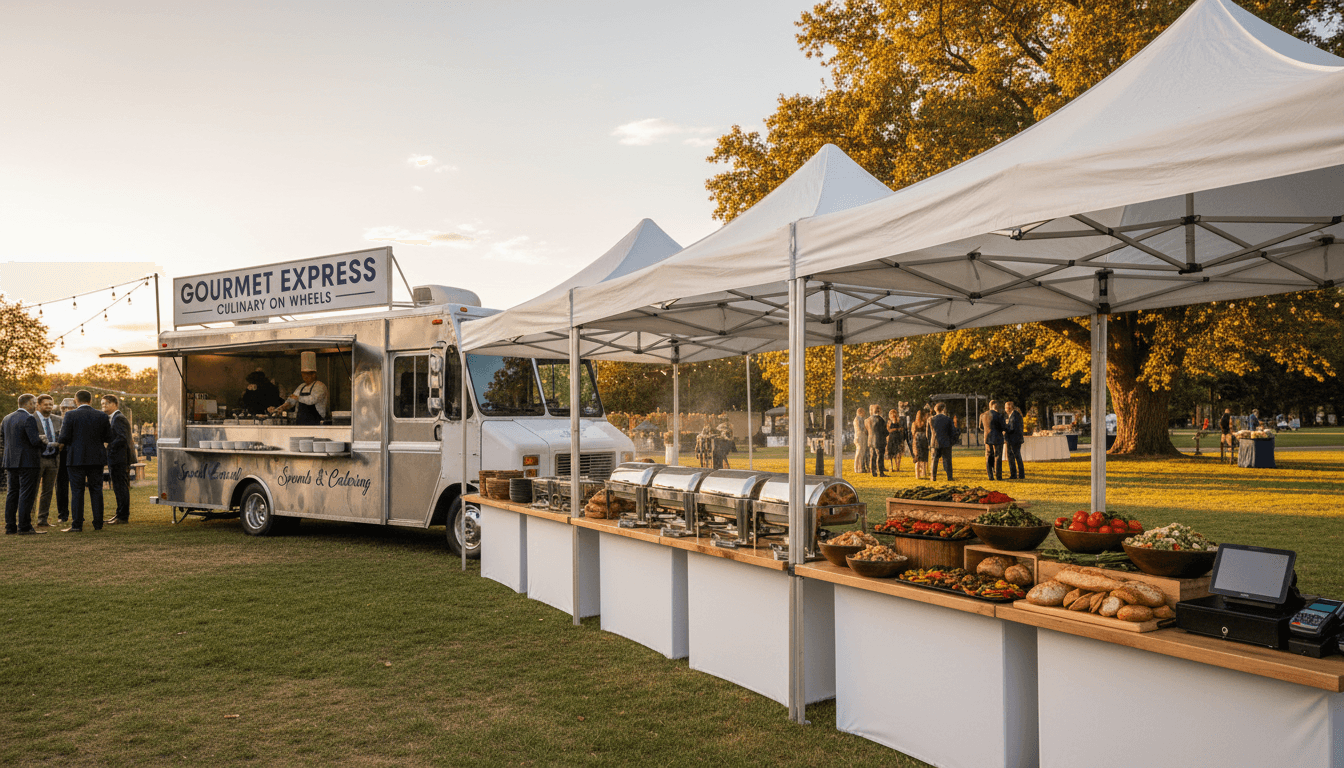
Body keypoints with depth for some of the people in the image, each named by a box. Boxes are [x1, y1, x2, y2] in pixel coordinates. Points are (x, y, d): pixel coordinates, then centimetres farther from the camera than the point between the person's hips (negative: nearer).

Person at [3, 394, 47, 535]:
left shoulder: (7, 419, 12)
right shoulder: (29, 419, -14)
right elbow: (35, 441, -20)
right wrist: (46, 443, 0)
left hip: (11, 461, 8)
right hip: (28, 462, -8)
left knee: (12, 493, 12)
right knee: (26, 494, -5)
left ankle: (10, 526, 15)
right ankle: (24, 527, -5)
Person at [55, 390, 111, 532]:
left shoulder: (71, 415, -8)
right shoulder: (101, 416, 1)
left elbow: (64, 438, -10)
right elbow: (108, 437, 4)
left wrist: (59, 440, 13)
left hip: (76, 459, -2)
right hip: (96, 459, 2)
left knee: (77, 492, 3)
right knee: (96, 491, 7)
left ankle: (77, 525, 4)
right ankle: (98, 524, 8)